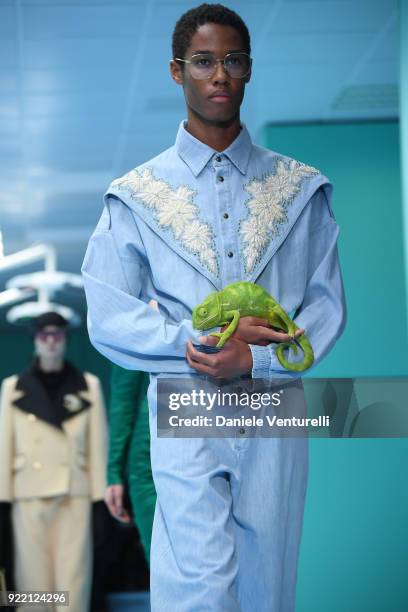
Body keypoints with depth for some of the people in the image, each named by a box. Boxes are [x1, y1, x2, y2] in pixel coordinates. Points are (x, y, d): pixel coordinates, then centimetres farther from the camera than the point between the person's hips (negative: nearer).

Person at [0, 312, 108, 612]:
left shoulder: (88, 385, 7)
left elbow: (98, 443, 4)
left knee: (73, 575, -3)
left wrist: (100, 493, -1)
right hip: (29, 494, 1)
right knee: (33, 574, 2)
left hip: (74, 493, 0)